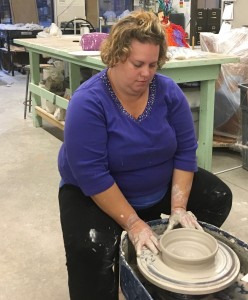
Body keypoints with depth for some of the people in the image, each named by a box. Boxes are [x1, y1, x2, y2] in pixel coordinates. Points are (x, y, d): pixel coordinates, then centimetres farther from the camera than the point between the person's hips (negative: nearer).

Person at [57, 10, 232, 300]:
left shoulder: (168, 91, -11)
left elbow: (185, 150, -8)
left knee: (218, 198, 0)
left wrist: (178, 206, -17)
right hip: (95, 194, -5)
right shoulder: (88, 102, -25)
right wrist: (133, 224, -30)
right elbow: (93, 175, -28)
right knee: (91, 249, -32)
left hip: (160, 188, 6)